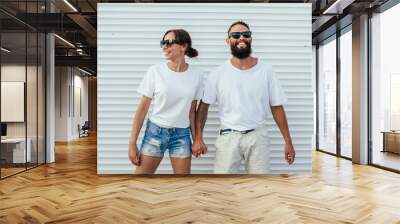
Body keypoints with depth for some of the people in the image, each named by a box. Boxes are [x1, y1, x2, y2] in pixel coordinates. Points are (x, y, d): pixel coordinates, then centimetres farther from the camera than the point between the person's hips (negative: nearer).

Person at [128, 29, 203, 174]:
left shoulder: (196, 76, -3)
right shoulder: (155, 71, -7)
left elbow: (192, 111, 5)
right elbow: (142, 108, -5)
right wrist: (132, 143, -6)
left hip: (181, 134, 1)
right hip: (155, 131, -1)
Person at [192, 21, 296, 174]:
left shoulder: (265, 70, 0)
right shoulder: (218, 74, -1)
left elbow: (277, 107, 3)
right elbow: (203, 107, 2)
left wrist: (288, 141, 2)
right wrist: (198, 138, -8)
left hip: (257, 135, 1)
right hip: (228, 136, 0)